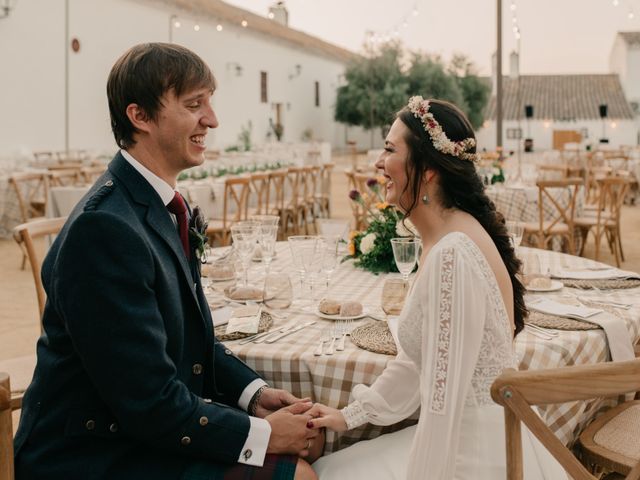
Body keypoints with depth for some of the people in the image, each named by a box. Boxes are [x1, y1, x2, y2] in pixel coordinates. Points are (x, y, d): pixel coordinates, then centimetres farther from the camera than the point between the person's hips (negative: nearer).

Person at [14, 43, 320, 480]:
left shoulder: (164, 206, 4)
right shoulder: (105, 228, -25)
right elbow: (148, 402, -24)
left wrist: (254, 391, -1)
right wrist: (263, 435, -16)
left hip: (157, 422, 9)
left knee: (302, 437, 5)